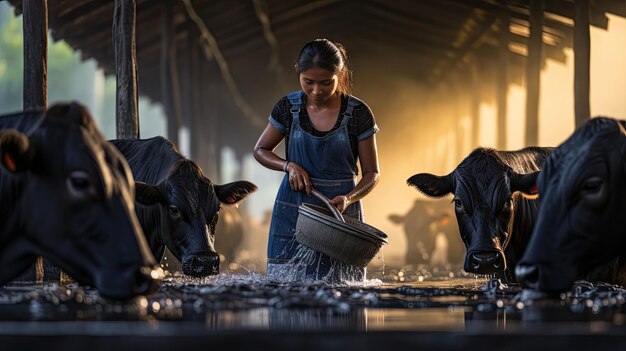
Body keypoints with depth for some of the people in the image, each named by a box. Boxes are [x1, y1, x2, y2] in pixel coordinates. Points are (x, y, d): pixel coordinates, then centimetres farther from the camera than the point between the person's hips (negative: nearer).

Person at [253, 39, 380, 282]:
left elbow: (372, 173, 0)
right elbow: (260, 150, 13)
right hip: (293, 213, 1)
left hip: (340, 212, -1)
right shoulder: (288, 107, 0)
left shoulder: (358, 113, -5)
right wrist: (289, 166, -7)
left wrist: (348, 199, -19)